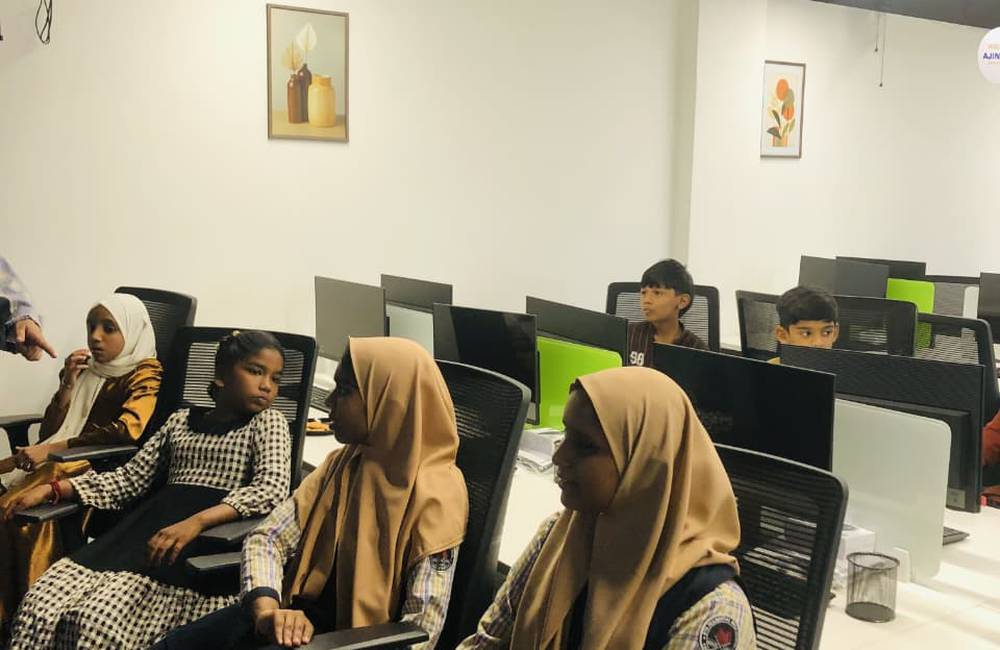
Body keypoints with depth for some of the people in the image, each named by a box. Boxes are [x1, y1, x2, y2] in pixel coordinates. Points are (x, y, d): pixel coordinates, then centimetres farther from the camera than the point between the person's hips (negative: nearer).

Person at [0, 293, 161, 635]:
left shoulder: (145, 374, -2)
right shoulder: (89, 370, 17)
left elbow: (127, 430, -20)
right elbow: (48, 431, 16)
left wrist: (52, 450, -20)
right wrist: (68, 384, 1)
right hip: (70, 465, 6)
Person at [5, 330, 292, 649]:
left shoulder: (268, 421, 7)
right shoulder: (180, 420, 21)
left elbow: (272, 489, -9)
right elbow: (130, 479, 23)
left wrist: (196, 521, -23)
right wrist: (54, 489, 10)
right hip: (148, 525, 5)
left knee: (103, 620, -26)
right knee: (42, 604, -16)